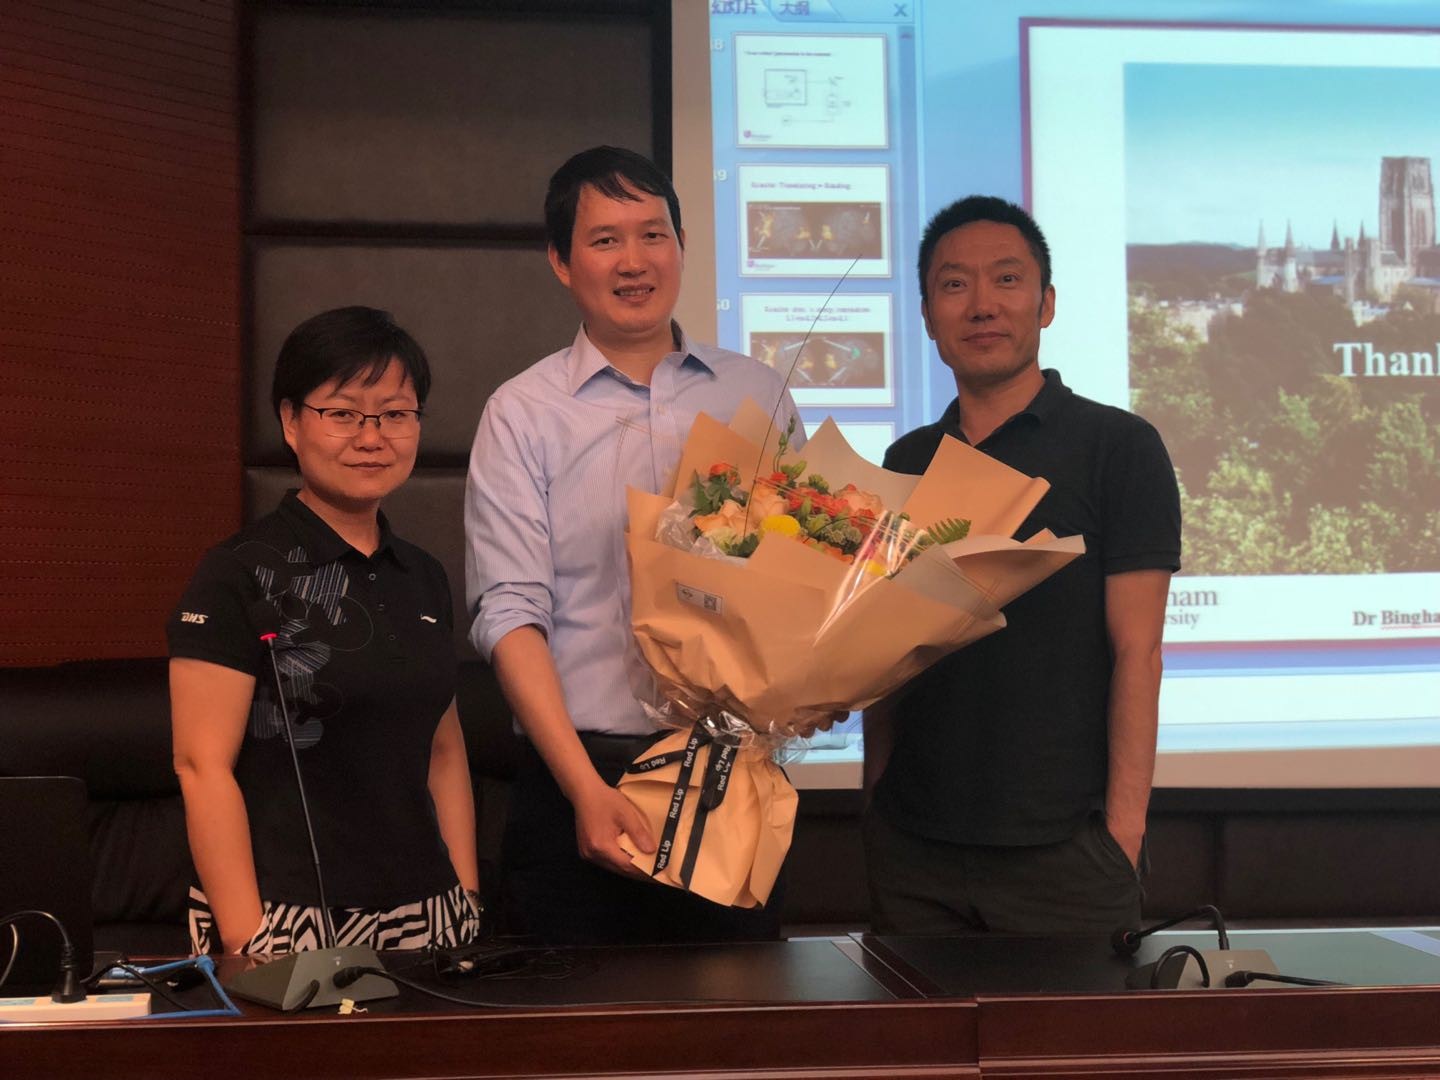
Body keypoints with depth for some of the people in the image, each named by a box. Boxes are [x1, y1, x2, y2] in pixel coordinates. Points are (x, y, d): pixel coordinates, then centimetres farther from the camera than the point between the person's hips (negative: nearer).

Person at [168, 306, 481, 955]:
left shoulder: (422, 580, 12)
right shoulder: (238, 577, -8)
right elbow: (202, 766, -12)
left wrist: (468, 896, 7)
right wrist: (249, 942, -17)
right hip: (287, 919, -5)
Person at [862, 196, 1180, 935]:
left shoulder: (1119, 447, -3)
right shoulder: (908, 463, 11)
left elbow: (1136, 653, -8)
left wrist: (1123, 830, -13)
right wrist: (874, 801, 8)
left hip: (1065, 847, -4)